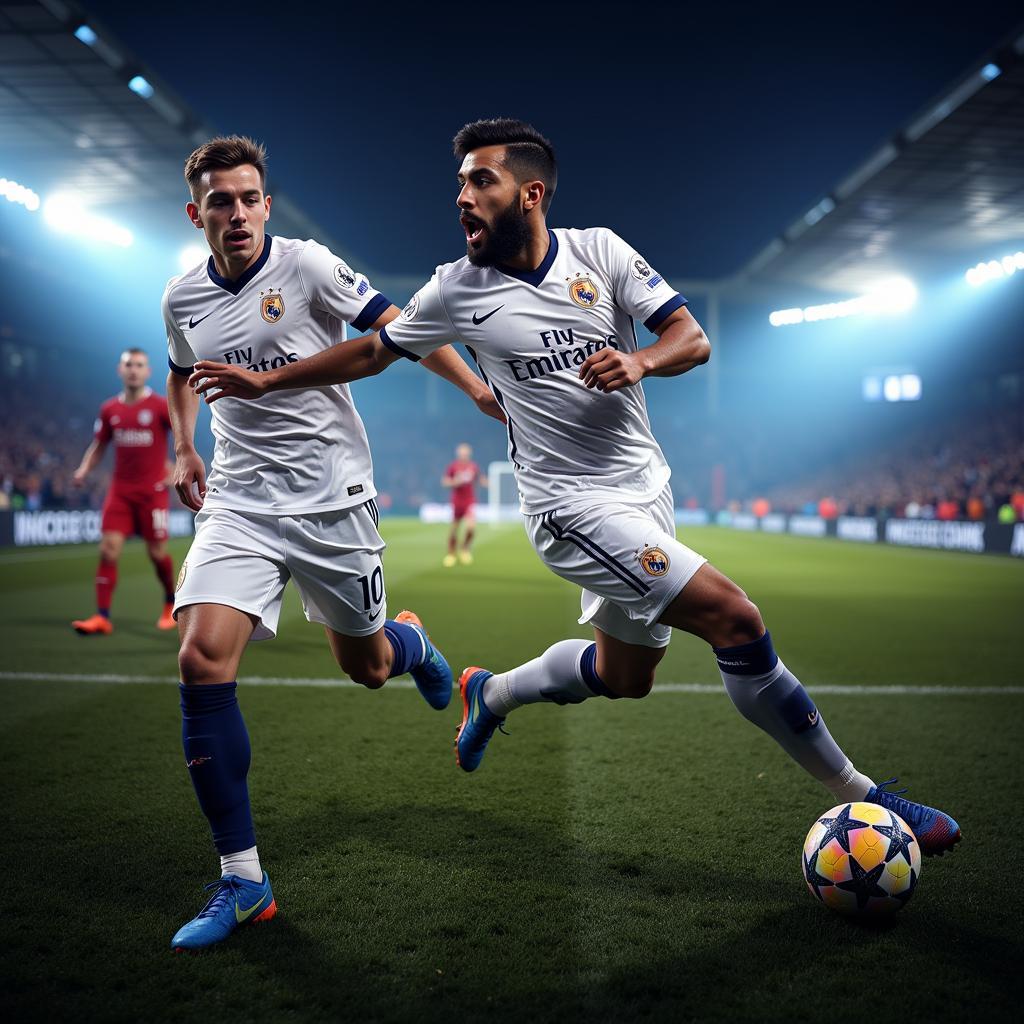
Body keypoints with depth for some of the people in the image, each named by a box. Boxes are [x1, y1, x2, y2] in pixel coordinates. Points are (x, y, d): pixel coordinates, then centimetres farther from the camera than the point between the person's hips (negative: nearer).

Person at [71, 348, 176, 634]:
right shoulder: (109, 409, 7)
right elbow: (98, 445, 16)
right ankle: (102, 617, -6)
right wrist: (83, 470, 1)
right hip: (120, 490, 3)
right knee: (108, 549, -8)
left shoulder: (160, 405, -5)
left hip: (153, 490, -3)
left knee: (156, 552, 2)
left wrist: (176, 467, -9)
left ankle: (171, 604, 29)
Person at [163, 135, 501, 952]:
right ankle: (242, 880, -6)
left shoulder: (307, 266, -7)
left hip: (332, 500, -2)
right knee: (202, 661, -17)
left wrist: (480, 389, -11)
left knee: (367, 669, 7)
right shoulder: (183, 299, 6)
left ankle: (409, 641, 51)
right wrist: (185, 450, 14)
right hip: (238, 504, 3)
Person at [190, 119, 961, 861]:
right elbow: (370, 353, 10)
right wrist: (265, 382, 12)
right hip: (574, 504, -5)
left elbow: (693, 339, -1)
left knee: (624, 677, 16)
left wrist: (639, 361, -22)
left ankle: (492, 693, 42)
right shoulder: (459, 290, -4)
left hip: (646, 488, 5)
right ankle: (860, 797, -4)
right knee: (735, 618, -18)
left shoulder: (600, 251, 0)